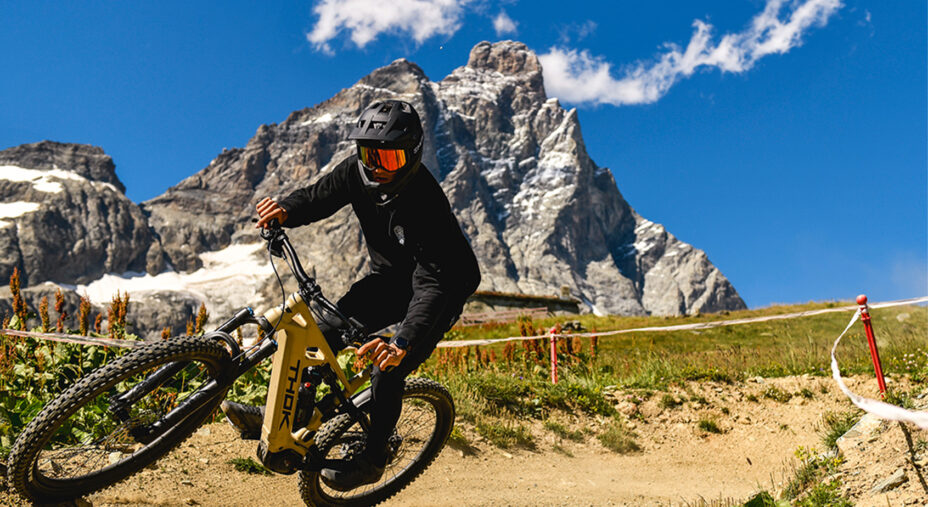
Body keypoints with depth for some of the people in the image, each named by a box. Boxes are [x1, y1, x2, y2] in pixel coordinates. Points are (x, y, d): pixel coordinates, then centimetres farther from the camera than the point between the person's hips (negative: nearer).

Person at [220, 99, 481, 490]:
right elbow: (318, 196, -3)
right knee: (327, 330, -10)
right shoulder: (357, 171, -17)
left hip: (443, 290, -6)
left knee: (387, 372, -16)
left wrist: (403, 344, -56)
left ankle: (372, 460, 6)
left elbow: (432, 285, -43)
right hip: (389, 277, 6)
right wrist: (285, 211, -27)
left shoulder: (426, 204, -36)